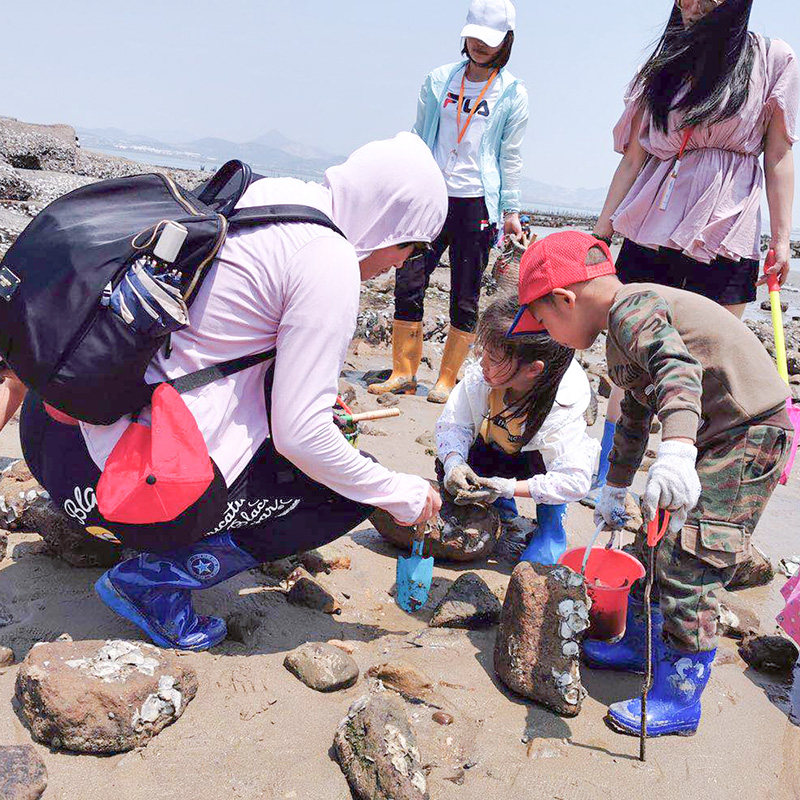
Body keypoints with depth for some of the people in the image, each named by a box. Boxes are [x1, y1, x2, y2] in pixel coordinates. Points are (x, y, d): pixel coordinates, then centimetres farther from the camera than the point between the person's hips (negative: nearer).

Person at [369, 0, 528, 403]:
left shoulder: (513, 94, 4)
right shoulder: (438, 81, 11)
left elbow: (511, 156, 6)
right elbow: (418, 139, 15)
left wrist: (510, 210, 4)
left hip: (477, 203, -2)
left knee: (464, 298, 1)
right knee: (408, 284, -3)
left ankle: (447, 380, 11)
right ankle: (403, 373, 9)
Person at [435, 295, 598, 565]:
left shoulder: (562, 414, -38)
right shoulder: (479, 378, -28)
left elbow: (575, 481, -37)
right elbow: (453, 423, -16)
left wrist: (508, 487, -43)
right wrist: (454, 462, -37)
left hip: (542, 465, -4)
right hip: (496, 455, 5)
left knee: (539, 475, -35)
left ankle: (552, 532, -9)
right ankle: (505, 519, 9)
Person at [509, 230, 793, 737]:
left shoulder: (633, 310, -18)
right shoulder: (624, 332, 15)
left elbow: (679, 371, -38)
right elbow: (635, 416, 26)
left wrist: (676, 453, -54)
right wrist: (615, 490, 34)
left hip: (748, 434, -11)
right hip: (712, 436, 11)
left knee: (688, 565, -10)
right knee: (661, 542, 19)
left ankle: (680, 698, 3)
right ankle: (647, 643, 37)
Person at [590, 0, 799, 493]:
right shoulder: (665, 67, 12)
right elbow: (633, 157, 12)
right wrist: (602, 231, 9)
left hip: (726, 239, -2)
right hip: (650, 232, 2)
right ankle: (605, 482, 12)